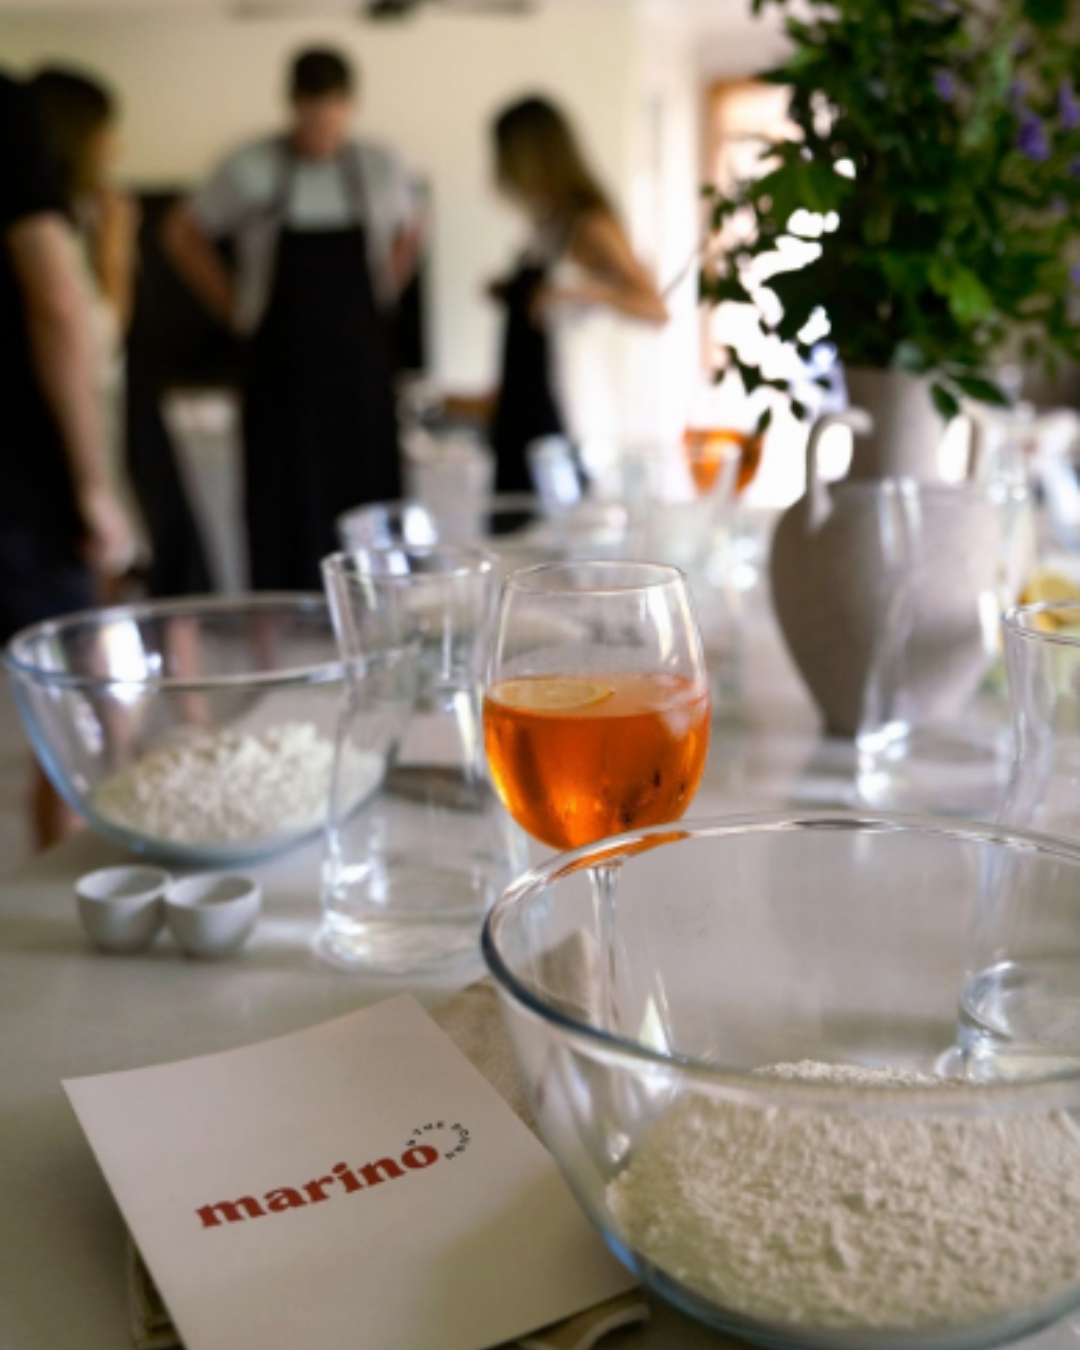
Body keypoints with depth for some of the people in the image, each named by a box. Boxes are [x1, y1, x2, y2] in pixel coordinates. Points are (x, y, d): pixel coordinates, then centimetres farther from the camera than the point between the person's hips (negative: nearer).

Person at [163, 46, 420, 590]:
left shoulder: (380, 168, 5)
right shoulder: (251, 170, -2)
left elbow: (406, 237, 23)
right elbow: (183, 235, 9)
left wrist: (379, 296, 11)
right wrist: (234, 307, 5)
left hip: (360, 359, 2)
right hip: (282, 358, -2)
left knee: (366, 491, 2)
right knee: (286, 505, -4)